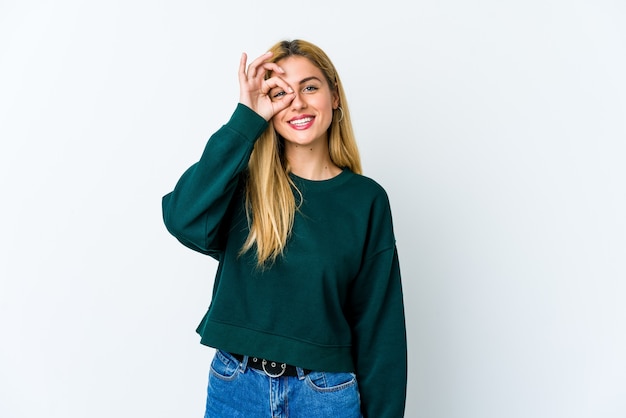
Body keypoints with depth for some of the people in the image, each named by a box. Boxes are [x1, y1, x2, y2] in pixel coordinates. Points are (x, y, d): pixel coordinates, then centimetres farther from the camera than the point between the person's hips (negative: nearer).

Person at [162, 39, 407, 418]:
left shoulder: (366, 199, -5)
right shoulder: (246, 184, -3)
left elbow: (379, 322, -3)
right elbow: (184, 221, -24)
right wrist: (246, 119, -21)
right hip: (235, 387, 1)